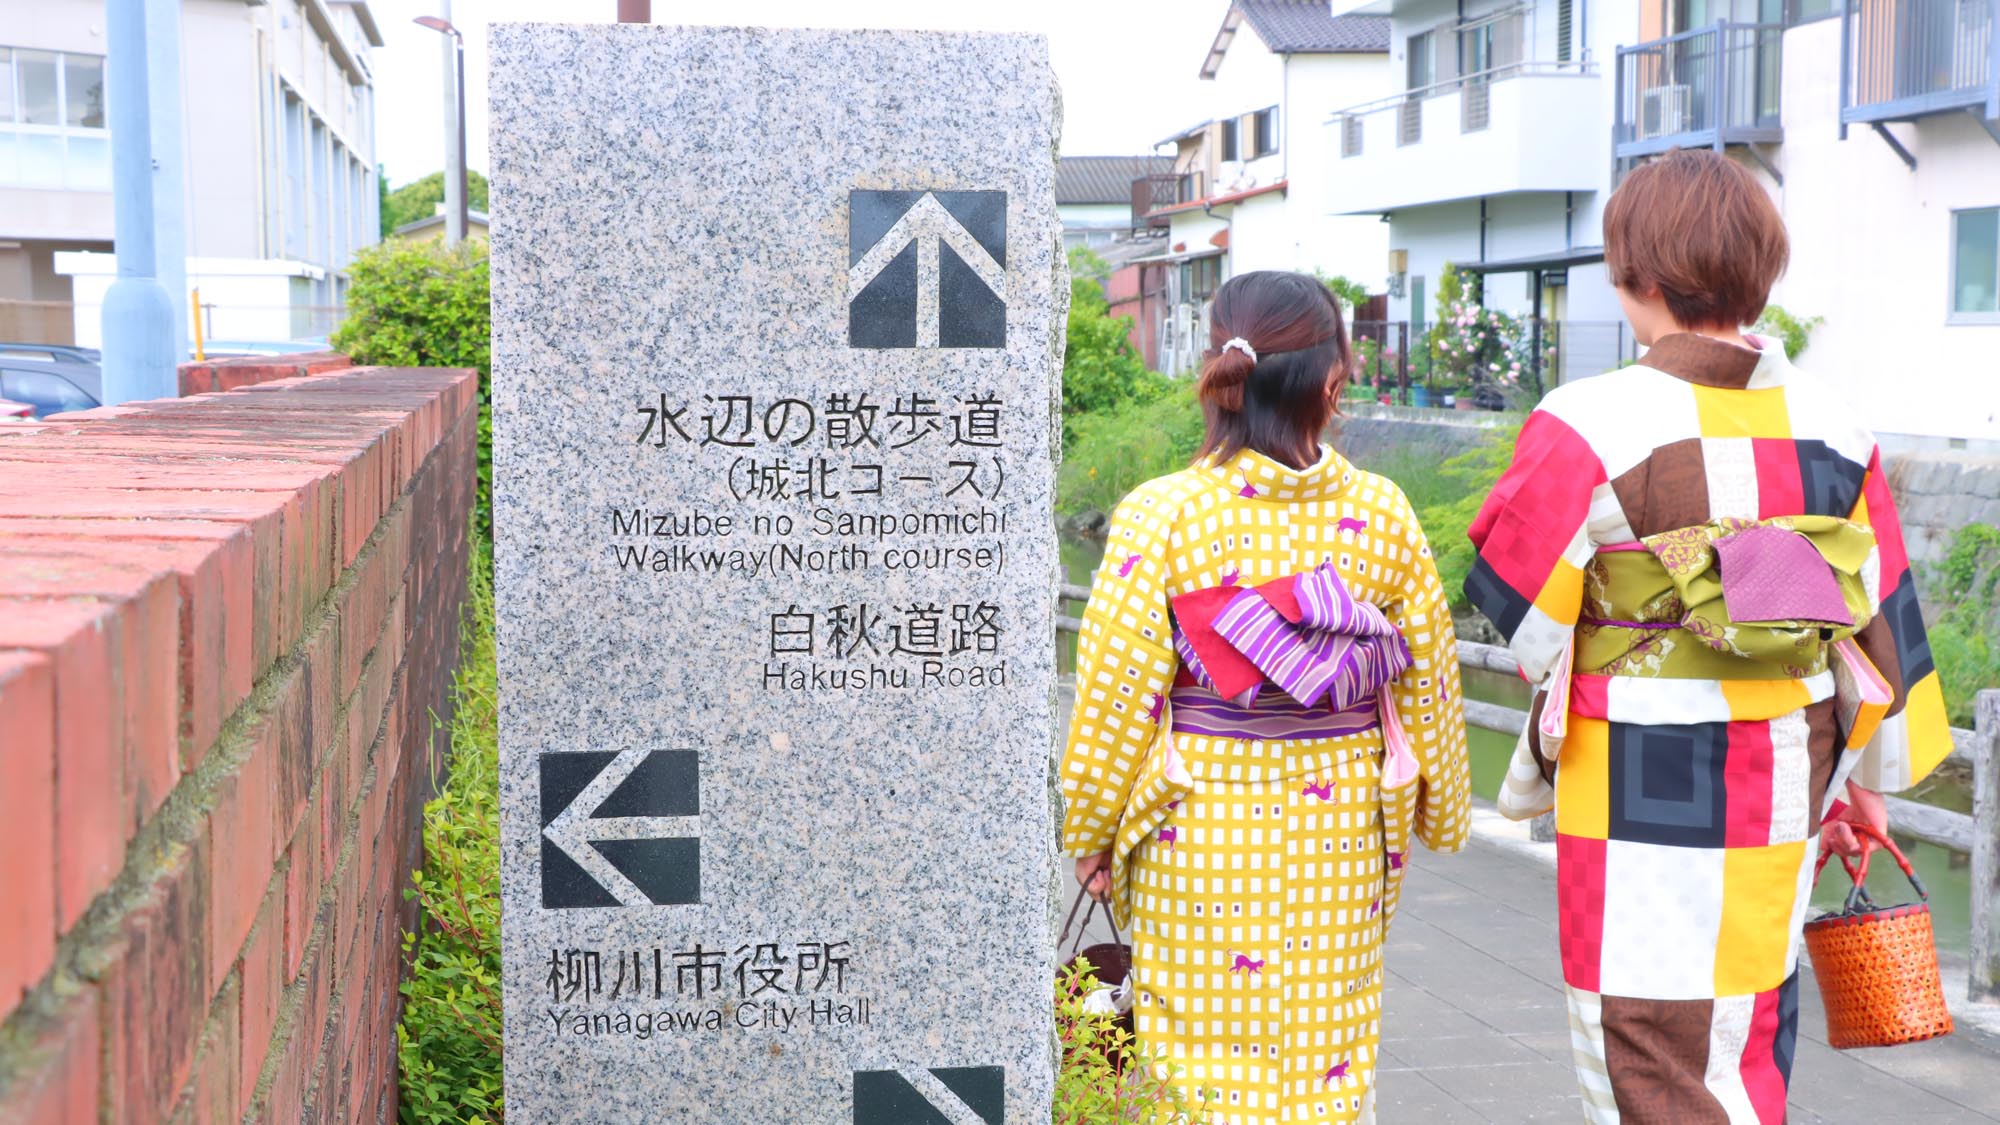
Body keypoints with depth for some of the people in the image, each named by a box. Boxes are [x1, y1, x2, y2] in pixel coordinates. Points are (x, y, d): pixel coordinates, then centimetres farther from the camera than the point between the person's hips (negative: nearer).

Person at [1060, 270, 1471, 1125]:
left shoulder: (1163, 517, -12)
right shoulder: (1381, 514, -3)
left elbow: (1115, 698, -10)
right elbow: (1428, 674, 5)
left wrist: (1087, 834, 2)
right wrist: (1441, 814, 19)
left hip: (1198, 831, -2)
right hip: (1340, 827, 3)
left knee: (1201, 1056, 8)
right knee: (1328, 1044, 15)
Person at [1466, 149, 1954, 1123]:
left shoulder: (1589, 425, -17)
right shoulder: (1832, 429, 1)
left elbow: (1507, 596, -9)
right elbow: (1879, 619, 8)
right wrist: (1862, 779, 18)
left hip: (1640, 791, -6)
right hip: (1785, 788, 6)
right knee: (1752, 1044, 22)